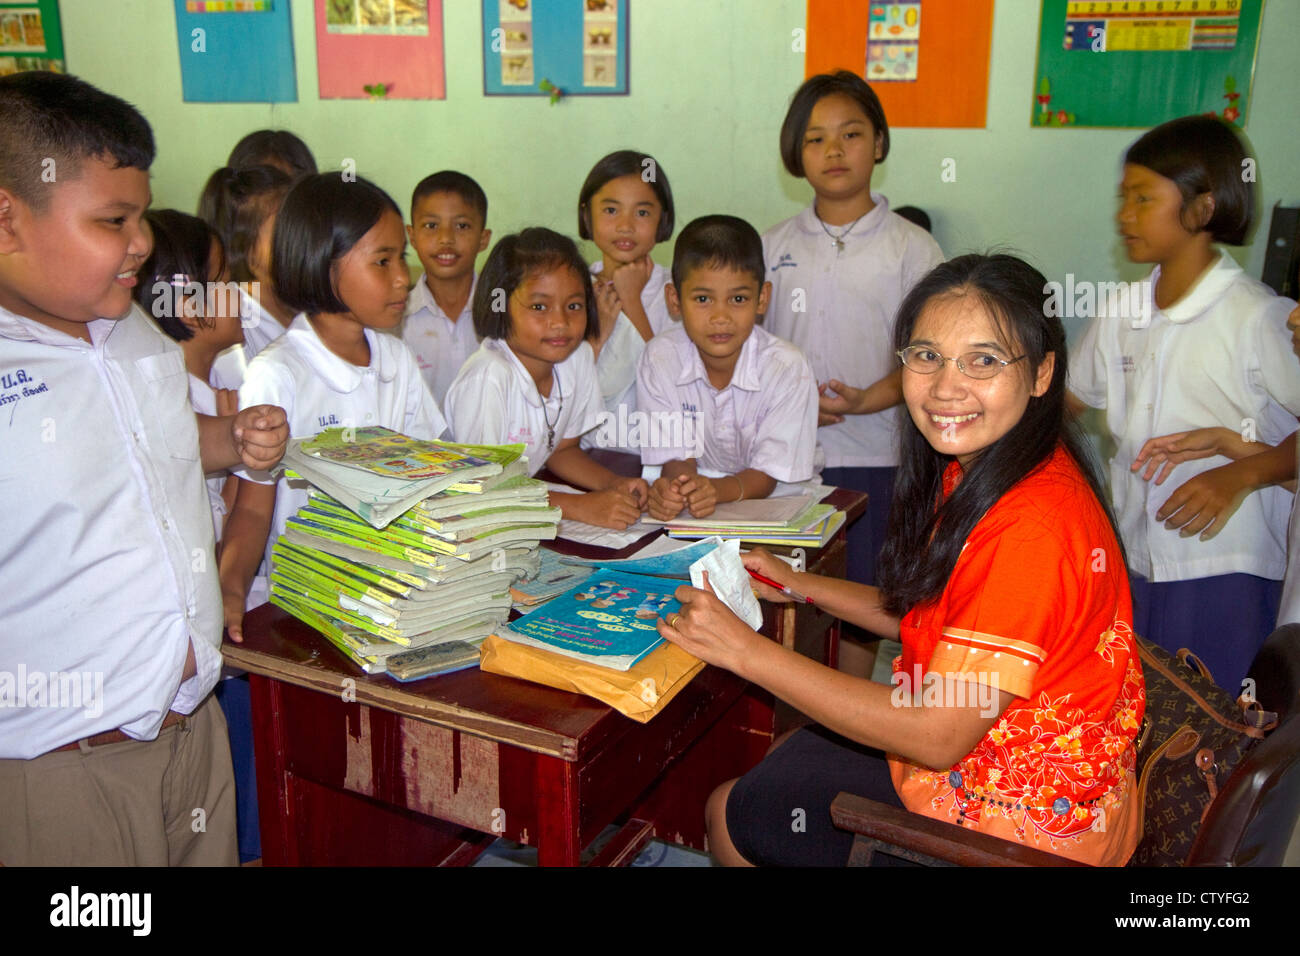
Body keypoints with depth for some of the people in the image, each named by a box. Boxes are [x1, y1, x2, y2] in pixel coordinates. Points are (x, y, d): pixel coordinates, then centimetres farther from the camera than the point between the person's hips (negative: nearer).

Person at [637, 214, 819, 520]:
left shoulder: (787, 367, -17)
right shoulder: (660, 357, -11)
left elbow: (766, 475, -14)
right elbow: (678, 458, -7)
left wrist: (716, 489, -35)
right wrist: (671, 490, -32)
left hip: (779, 498, -1)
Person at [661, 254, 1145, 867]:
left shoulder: (1032, 525, -32)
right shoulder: (973, 469, -2)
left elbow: (938, 736, -29)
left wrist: (745, 650, -27)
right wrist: (801, 586, 1)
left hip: (1021, 820, -8)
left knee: (733, 815, 7)